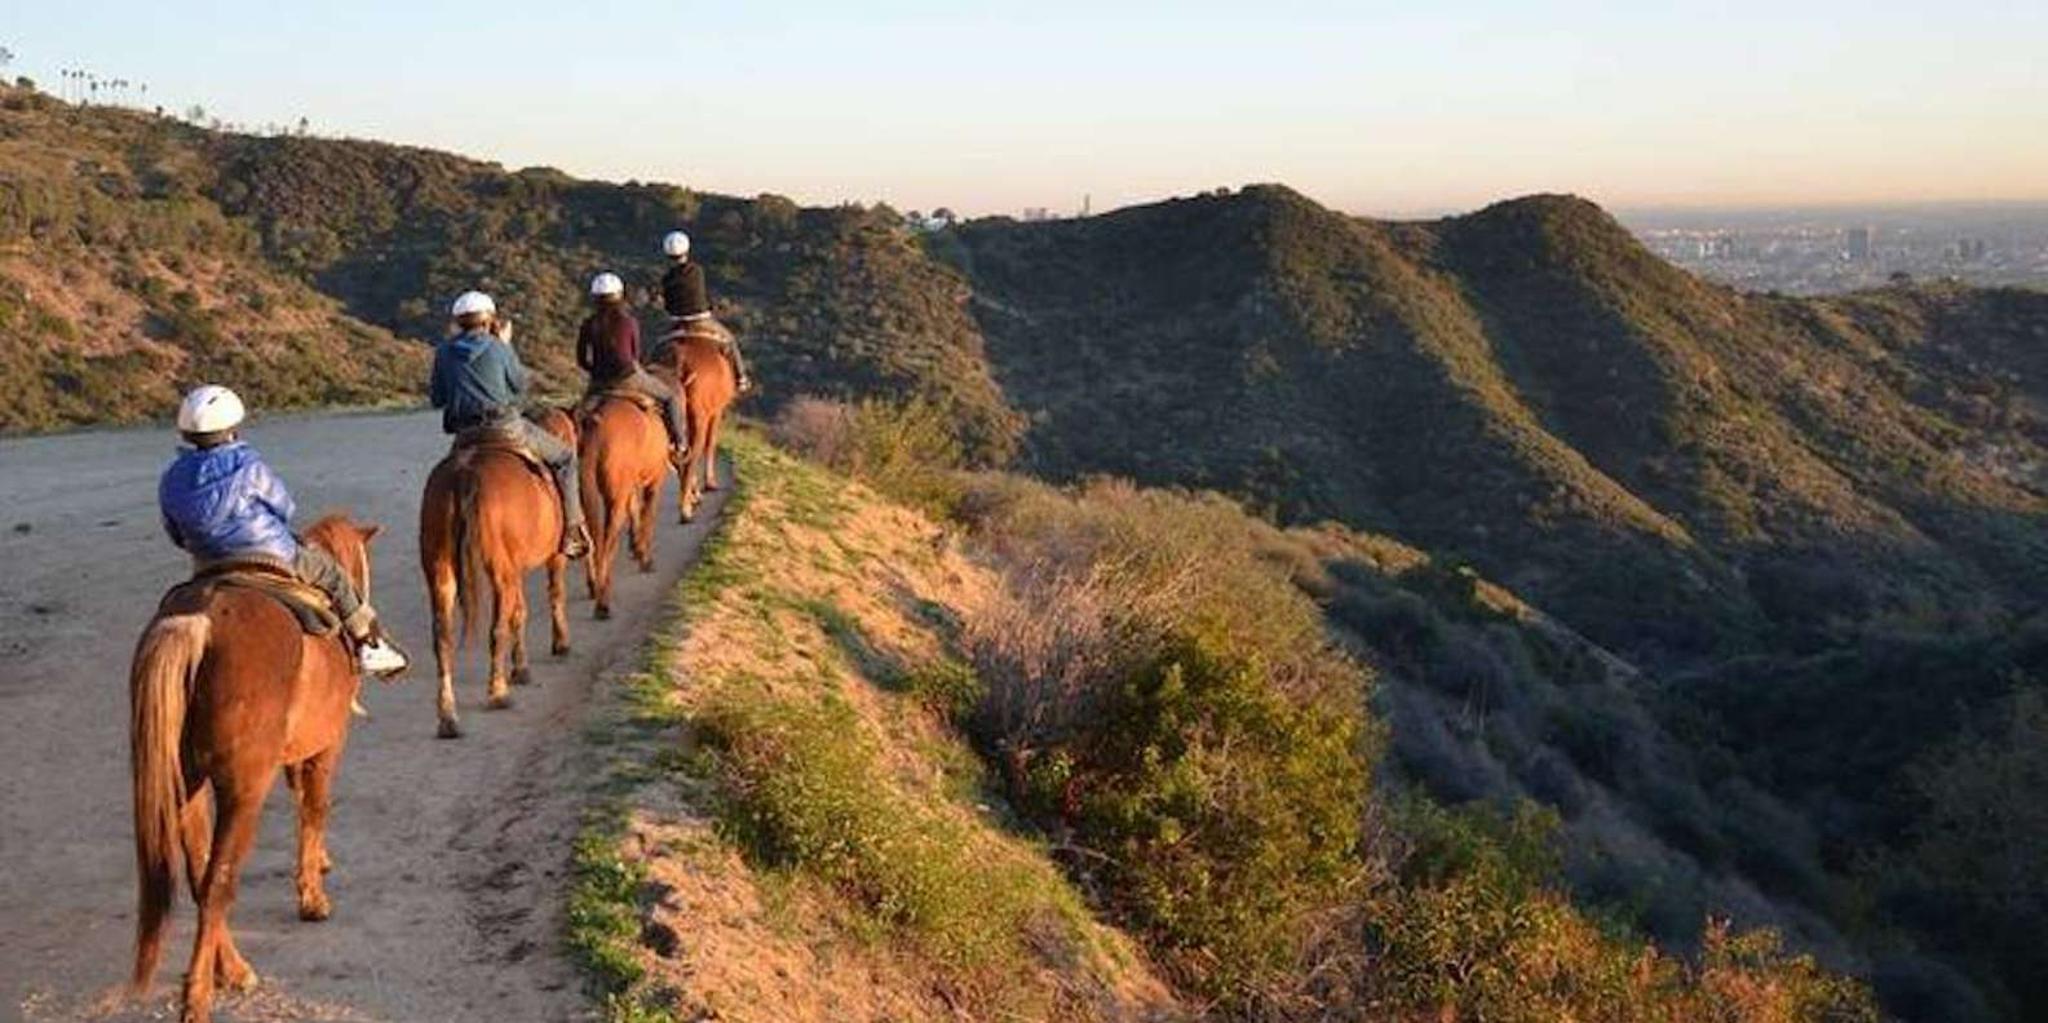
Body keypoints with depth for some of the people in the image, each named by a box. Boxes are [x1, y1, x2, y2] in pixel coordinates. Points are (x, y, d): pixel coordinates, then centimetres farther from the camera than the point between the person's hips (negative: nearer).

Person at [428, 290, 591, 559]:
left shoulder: (444, 353, 6)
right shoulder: (498, 348, -5)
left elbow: (436, 398, 12)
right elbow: (520, 387, 8)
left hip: (464, 433, 5)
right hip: (505, 426, -4)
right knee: (564, 457, 10)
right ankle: (572, 530, 2)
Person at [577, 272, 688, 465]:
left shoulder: (589, 325, -1)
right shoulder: (630, 322, -8)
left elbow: (581, 360, 3)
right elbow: (635, 355, 2)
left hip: (599, 384, 3)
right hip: (628, 379, -3)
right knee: (670, 396, 18)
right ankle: (679, 444, 16)